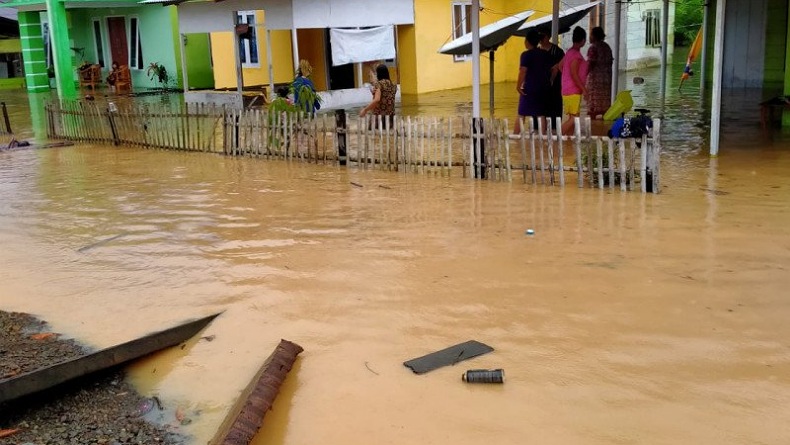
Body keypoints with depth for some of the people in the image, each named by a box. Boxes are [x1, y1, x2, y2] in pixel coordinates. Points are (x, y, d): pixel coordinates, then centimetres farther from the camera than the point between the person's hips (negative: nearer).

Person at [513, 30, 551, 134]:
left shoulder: (526, 55, -11)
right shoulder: (545, 54, 8)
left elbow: (523, 72, -18)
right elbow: (550, 70, 13)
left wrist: (518, 86, -15)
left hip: (529, 88, -6)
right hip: (543, 88, 6)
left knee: (521, 115, -1)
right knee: (541, 114, 9)